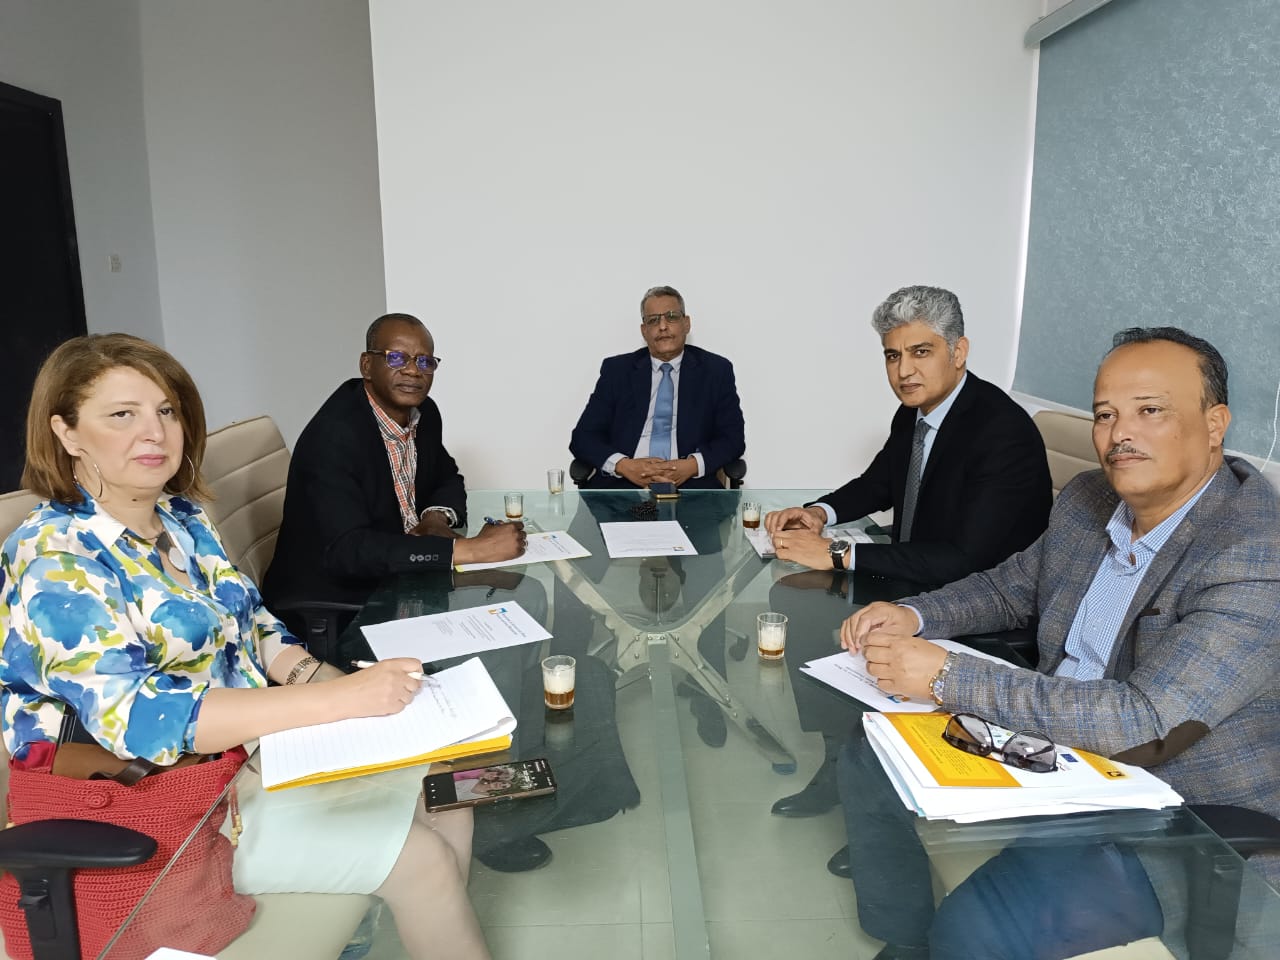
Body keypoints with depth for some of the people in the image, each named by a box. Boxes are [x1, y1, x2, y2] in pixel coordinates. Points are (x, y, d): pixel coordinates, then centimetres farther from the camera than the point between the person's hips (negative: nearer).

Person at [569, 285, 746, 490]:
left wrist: (691, 465, -13)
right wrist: (624, 465, -12)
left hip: (690, 485, 0)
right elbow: (583, 436, 7)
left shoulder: (716, 370, 10)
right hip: (622, 484, 0)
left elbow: (733, 437, 6)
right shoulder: (616, 370, 11)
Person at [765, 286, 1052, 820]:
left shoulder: (1004, 431, -24)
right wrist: (821, 513, -3)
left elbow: (965, 559, -30)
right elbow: (877, 485, 19)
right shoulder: (912, 415, 1)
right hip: (912, 581, 9)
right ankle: (835, 755, 7)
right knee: (791, 596, -2)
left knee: (835, 632, -23)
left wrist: (839, 555, -28)